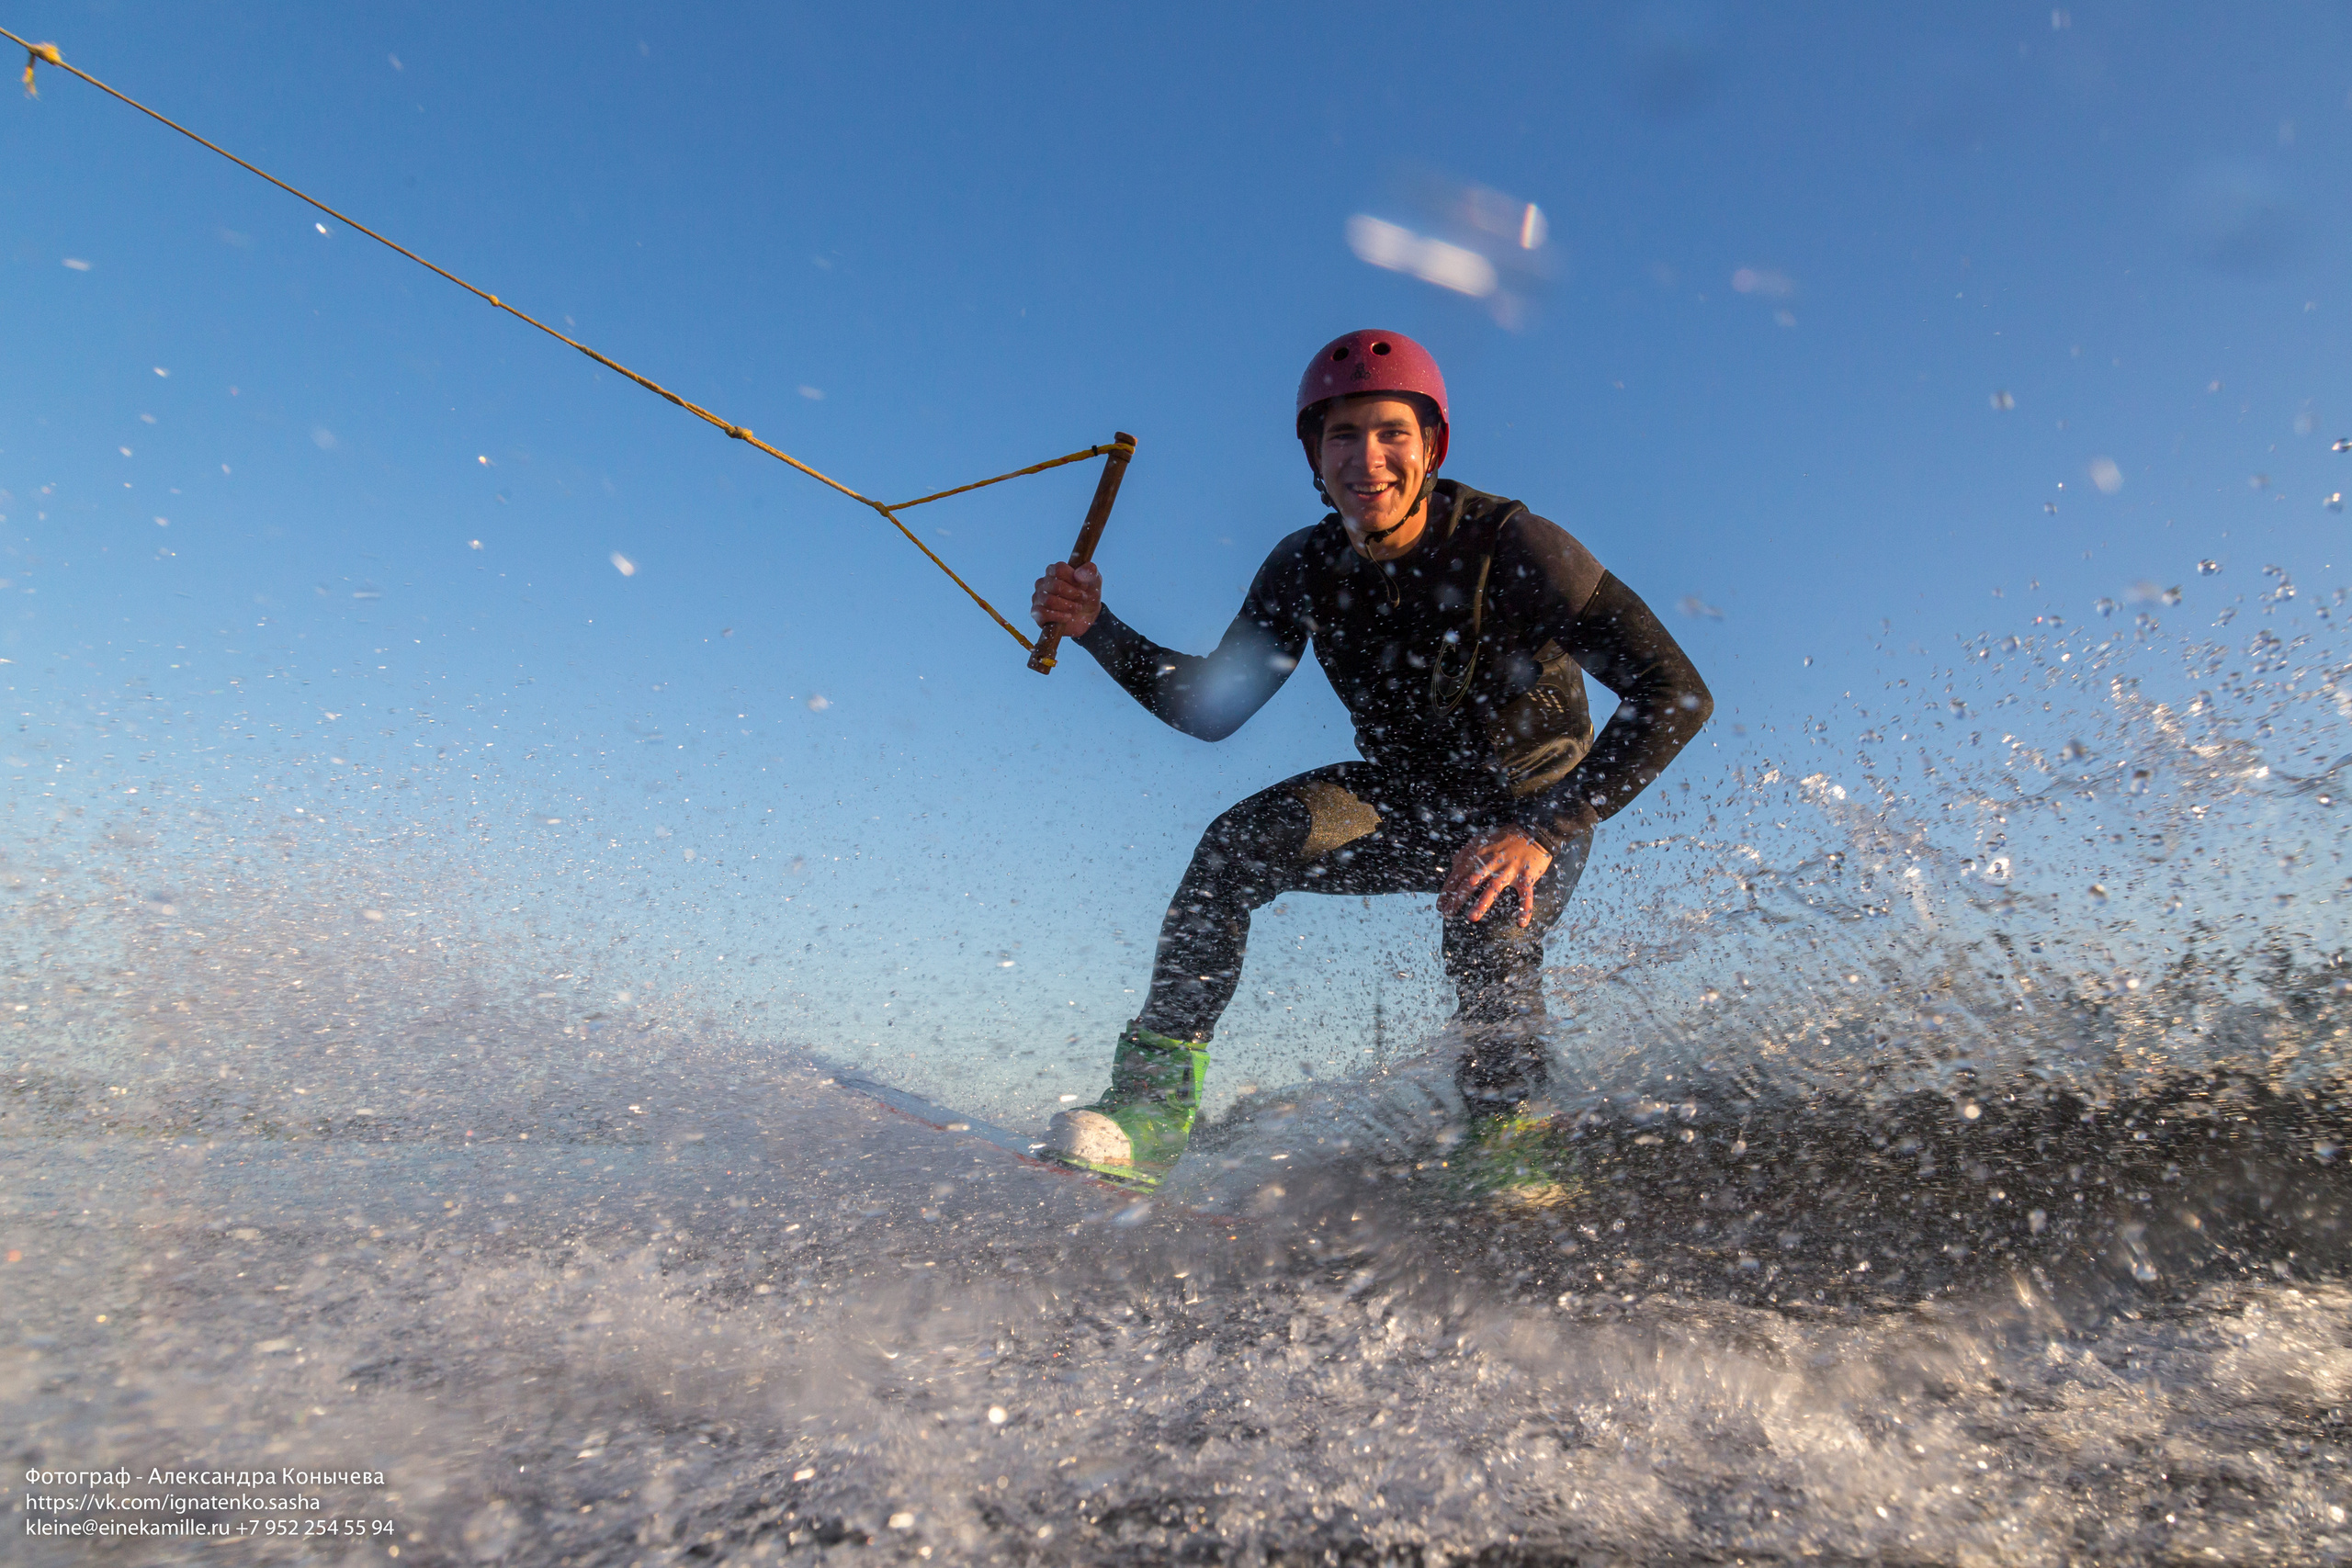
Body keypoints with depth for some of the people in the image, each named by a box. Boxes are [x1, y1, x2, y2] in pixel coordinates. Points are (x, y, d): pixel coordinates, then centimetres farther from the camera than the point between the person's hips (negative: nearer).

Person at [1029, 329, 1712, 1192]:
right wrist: (1098, 630, -19)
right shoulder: (1306, 568, -12)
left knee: (1487, 938, -34)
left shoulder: (1510, 546, -26)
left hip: (1530, 809, -3)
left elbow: (1677, 694, -30)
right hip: (1401, 800, 3)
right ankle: (1153, 1102, -19)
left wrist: (1545, 832, -40)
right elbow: (1212, 706, -4)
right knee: (1236, 845, -22)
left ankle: (1510, 1136, -6)